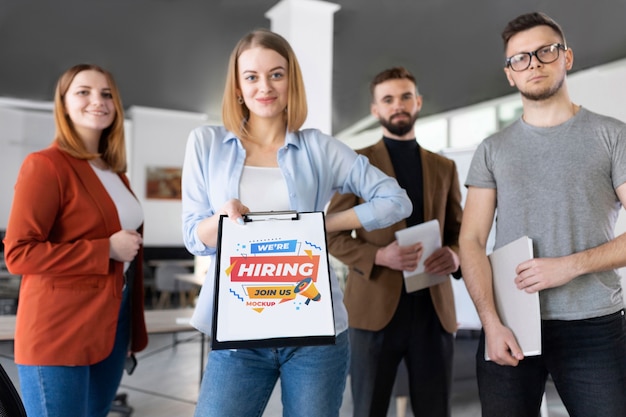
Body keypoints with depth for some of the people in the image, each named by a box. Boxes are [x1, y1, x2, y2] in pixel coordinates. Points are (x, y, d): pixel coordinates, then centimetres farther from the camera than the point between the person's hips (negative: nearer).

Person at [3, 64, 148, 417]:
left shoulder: (114, 171, 13)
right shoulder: (45, 165, -11)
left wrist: (132, 330, 15)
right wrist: (106, 251, -19)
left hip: (112, 325, 8)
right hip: (59, 333, -7)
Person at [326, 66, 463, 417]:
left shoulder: (444, 167, 15)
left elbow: (459, 232, 17)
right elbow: (334, 236, 1)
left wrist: (454, 254, -7)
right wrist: (379, 256, -17)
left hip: (434, 307, 3)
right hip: (376, 305, -2)